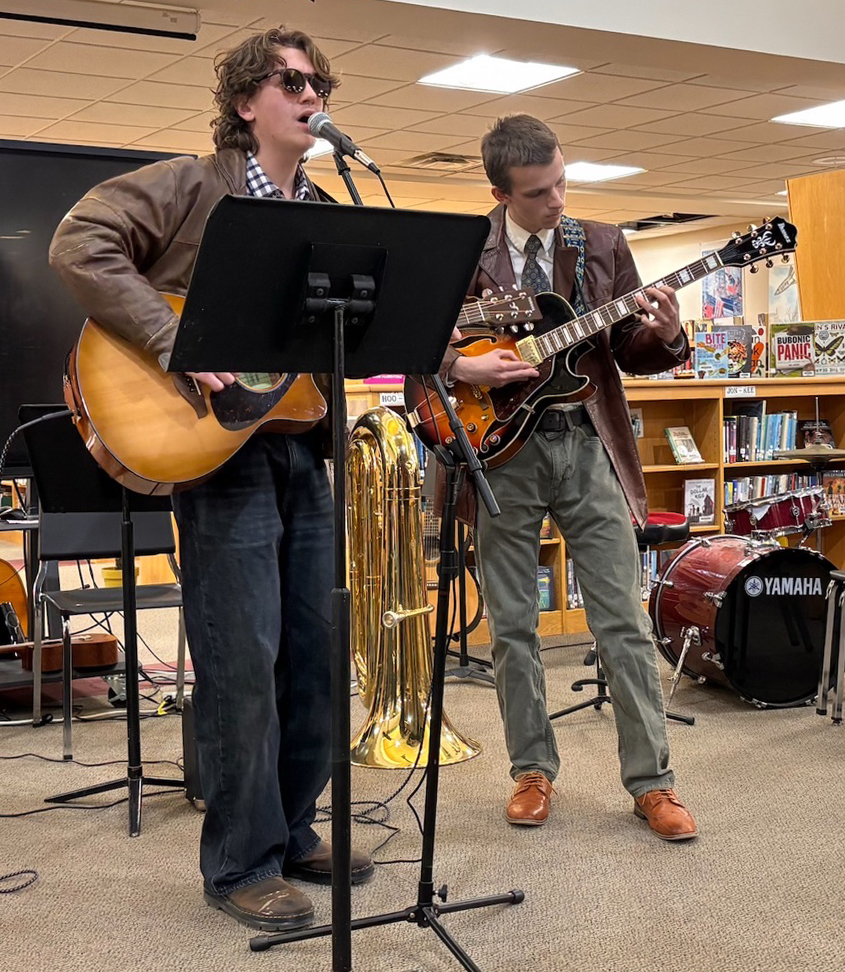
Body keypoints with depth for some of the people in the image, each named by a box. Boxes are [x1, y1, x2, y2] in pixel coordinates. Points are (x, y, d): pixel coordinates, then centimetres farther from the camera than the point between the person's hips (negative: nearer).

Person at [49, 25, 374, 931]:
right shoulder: (192, 186, -3)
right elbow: (81, 244, -15)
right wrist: (175, 342, -24)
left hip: (301, 445, 7)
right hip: (219, 445, -7)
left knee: (311, 650, 11)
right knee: (243, 657, -5)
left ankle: (291, 832, 27)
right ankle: (241, 864, 9)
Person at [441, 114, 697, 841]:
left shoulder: (602, 246, 5)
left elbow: (628, 353, 7)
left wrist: (663, 337, -14)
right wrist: (462, 369, -16)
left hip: (587, 445, 1)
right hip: (500, 450, 0)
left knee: (624, 623, 1)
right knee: (513, 628, 7)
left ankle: (651, 781, 10)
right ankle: (533, 771, 21)